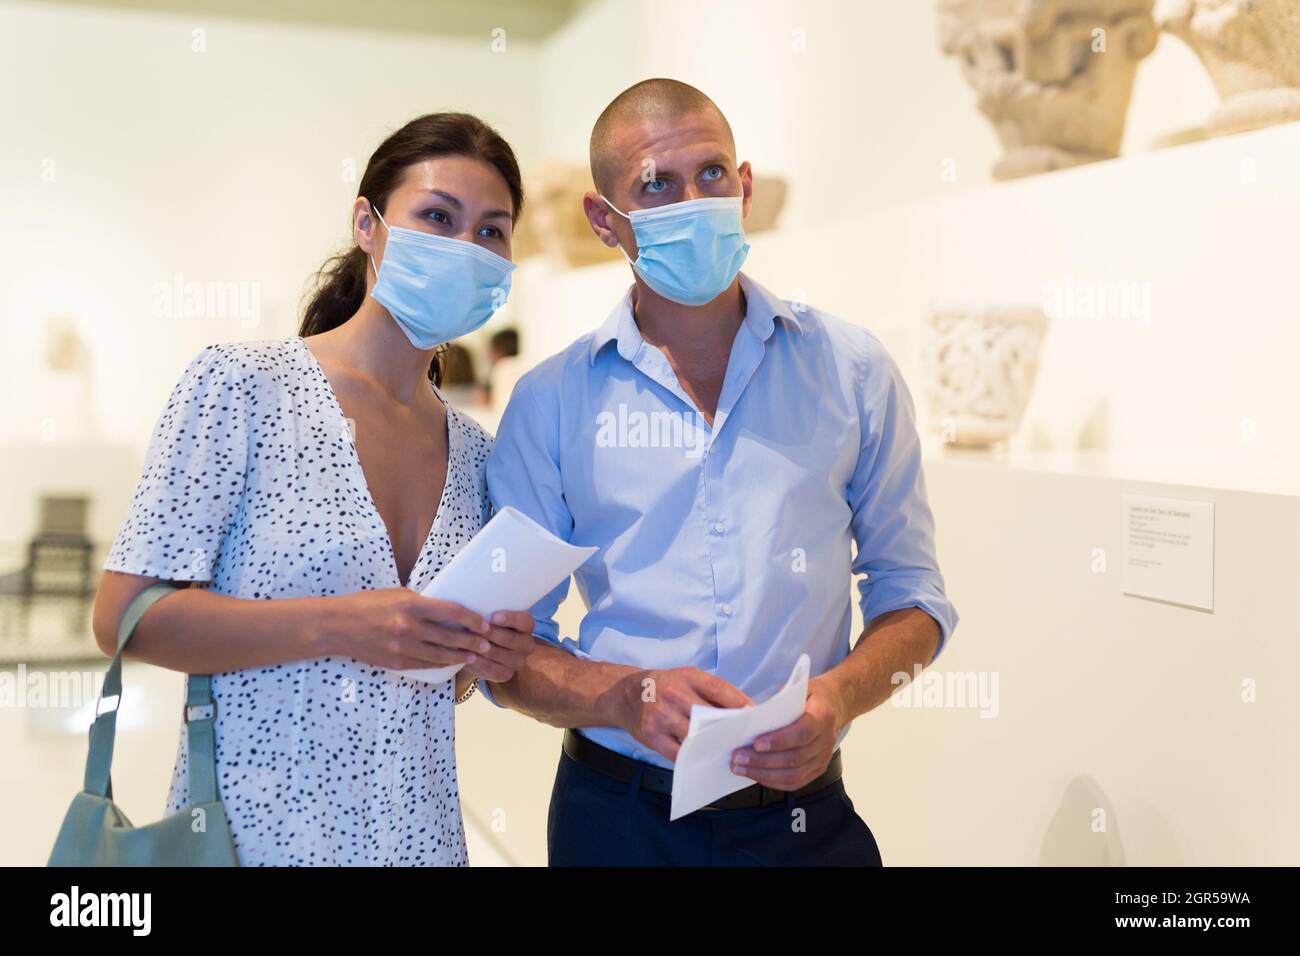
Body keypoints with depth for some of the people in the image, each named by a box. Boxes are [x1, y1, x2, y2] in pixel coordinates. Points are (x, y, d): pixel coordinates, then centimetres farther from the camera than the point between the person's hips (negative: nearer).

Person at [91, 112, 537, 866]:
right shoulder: (243, 382, -11)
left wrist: (485, 657, -7)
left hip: (420, 832, 5)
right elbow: (124, 616, -14)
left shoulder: (474, 451, 5)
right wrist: (337, 627, -23)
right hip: (256, 829, -5)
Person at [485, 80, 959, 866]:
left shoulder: (851, 371, 0)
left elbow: (912, 594, 4)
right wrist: (630, 698, -19)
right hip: (619, 820, 0)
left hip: (804, 812, 1)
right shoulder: (550, 402, -2)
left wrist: (840, 697, -15)